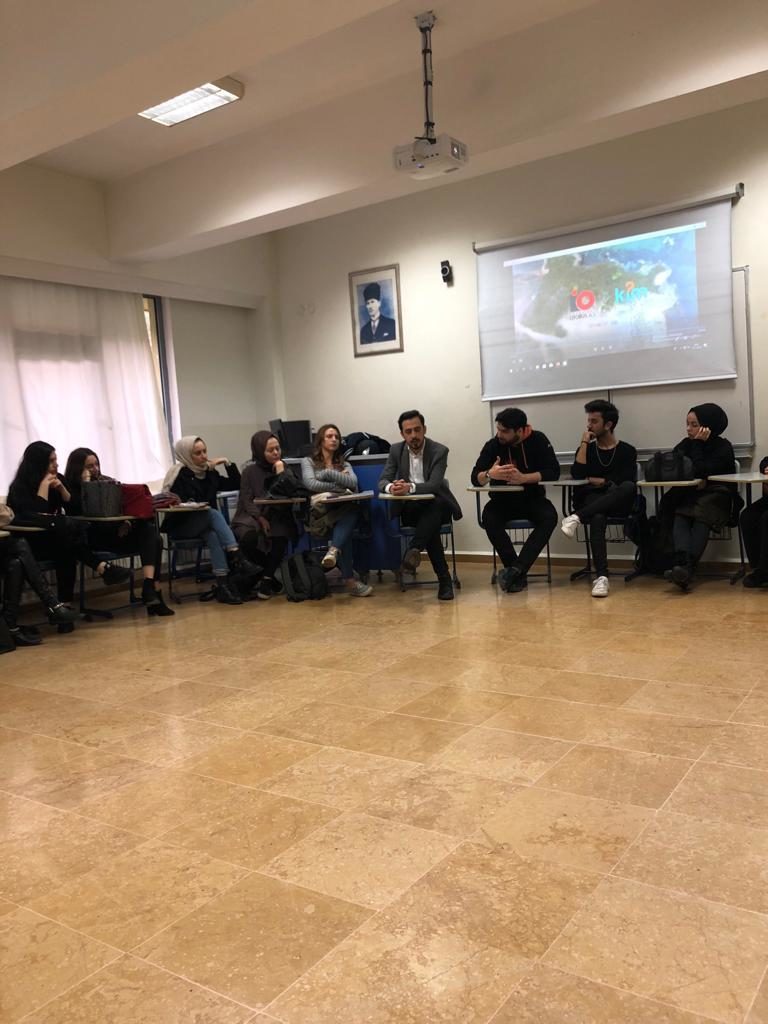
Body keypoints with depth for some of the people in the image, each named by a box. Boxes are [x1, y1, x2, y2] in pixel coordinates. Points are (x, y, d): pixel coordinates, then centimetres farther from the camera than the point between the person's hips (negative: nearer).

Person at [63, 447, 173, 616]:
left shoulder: (106, 481, 19)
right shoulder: (70, 488, 4)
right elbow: (80, 512, -14)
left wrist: (126, 521, -8)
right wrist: (86, 484, -12)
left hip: (117, 530, 5)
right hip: (96, 537, -5)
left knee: (150, 531, -28)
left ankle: (150, 588, -39)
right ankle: (152, 590, -34)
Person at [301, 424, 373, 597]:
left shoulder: (344, 464, 22)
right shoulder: (308, 461, 11)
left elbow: (353, 483, -2)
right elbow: (311, 484, -12)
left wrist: (328, 473, -7)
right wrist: (340, 488, -7)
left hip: (343, 511, 4)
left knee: (354, 511, -34)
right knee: (344, 529, -34)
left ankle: (333, 550, -53)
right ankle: (349, 580, -39)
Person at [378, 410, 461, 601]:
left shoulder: (439, 451, -9)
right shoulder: (396, 450, 2)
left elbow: (434, 485, -22)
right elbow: (382, 481, -5)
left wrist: (410, 487, -42)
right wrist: (391, 487, -31)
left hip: (436, 506, -1)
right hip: (410, 508, 1)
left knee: (436, 505, -39)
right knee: (431, 528, -34)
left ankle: (414, 550, -47)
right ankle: (444, 579, -32)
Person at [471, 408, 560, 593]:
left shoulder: (538, 440, -8)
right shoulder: (493, 445, -6)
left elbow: (553, 471, -17)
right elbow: (475, 478, -10)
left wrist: (523, 478, -31)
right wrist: (489, 474, -34)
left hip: (532, 498, -1)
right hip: (503, 500, 1)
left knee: (549, 517, -31)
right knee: (489, 518, -30)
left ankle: (516, 569, -32)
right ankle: (519, 573, -25)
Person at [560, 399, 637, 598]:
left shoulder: (627, 451, 8)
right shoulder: (586, 449, 15)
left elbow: (625, 482, -6)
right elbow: (577, 475, -4)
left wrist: (599, 481, 0)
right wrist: (584, 443, -1)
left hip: (617, 504, 0)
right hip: (591, 501, 1)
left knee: (629, 487, -37)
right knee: (597, 518, -38)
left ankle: (577, 517, -41)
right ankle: (601, 576, -49)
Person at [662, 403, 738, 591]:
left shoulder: (723, 447, -3)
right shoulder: (686, 444, 12)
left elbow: (700, 471, -16)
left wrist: (698, 444, -10)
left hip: (714, 497, -4)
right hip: (687, 497, 4)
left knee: (701, 520, -34)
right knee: (680, 517, -29)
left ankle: (686, 568, -50)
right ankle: (683, 563, -50)